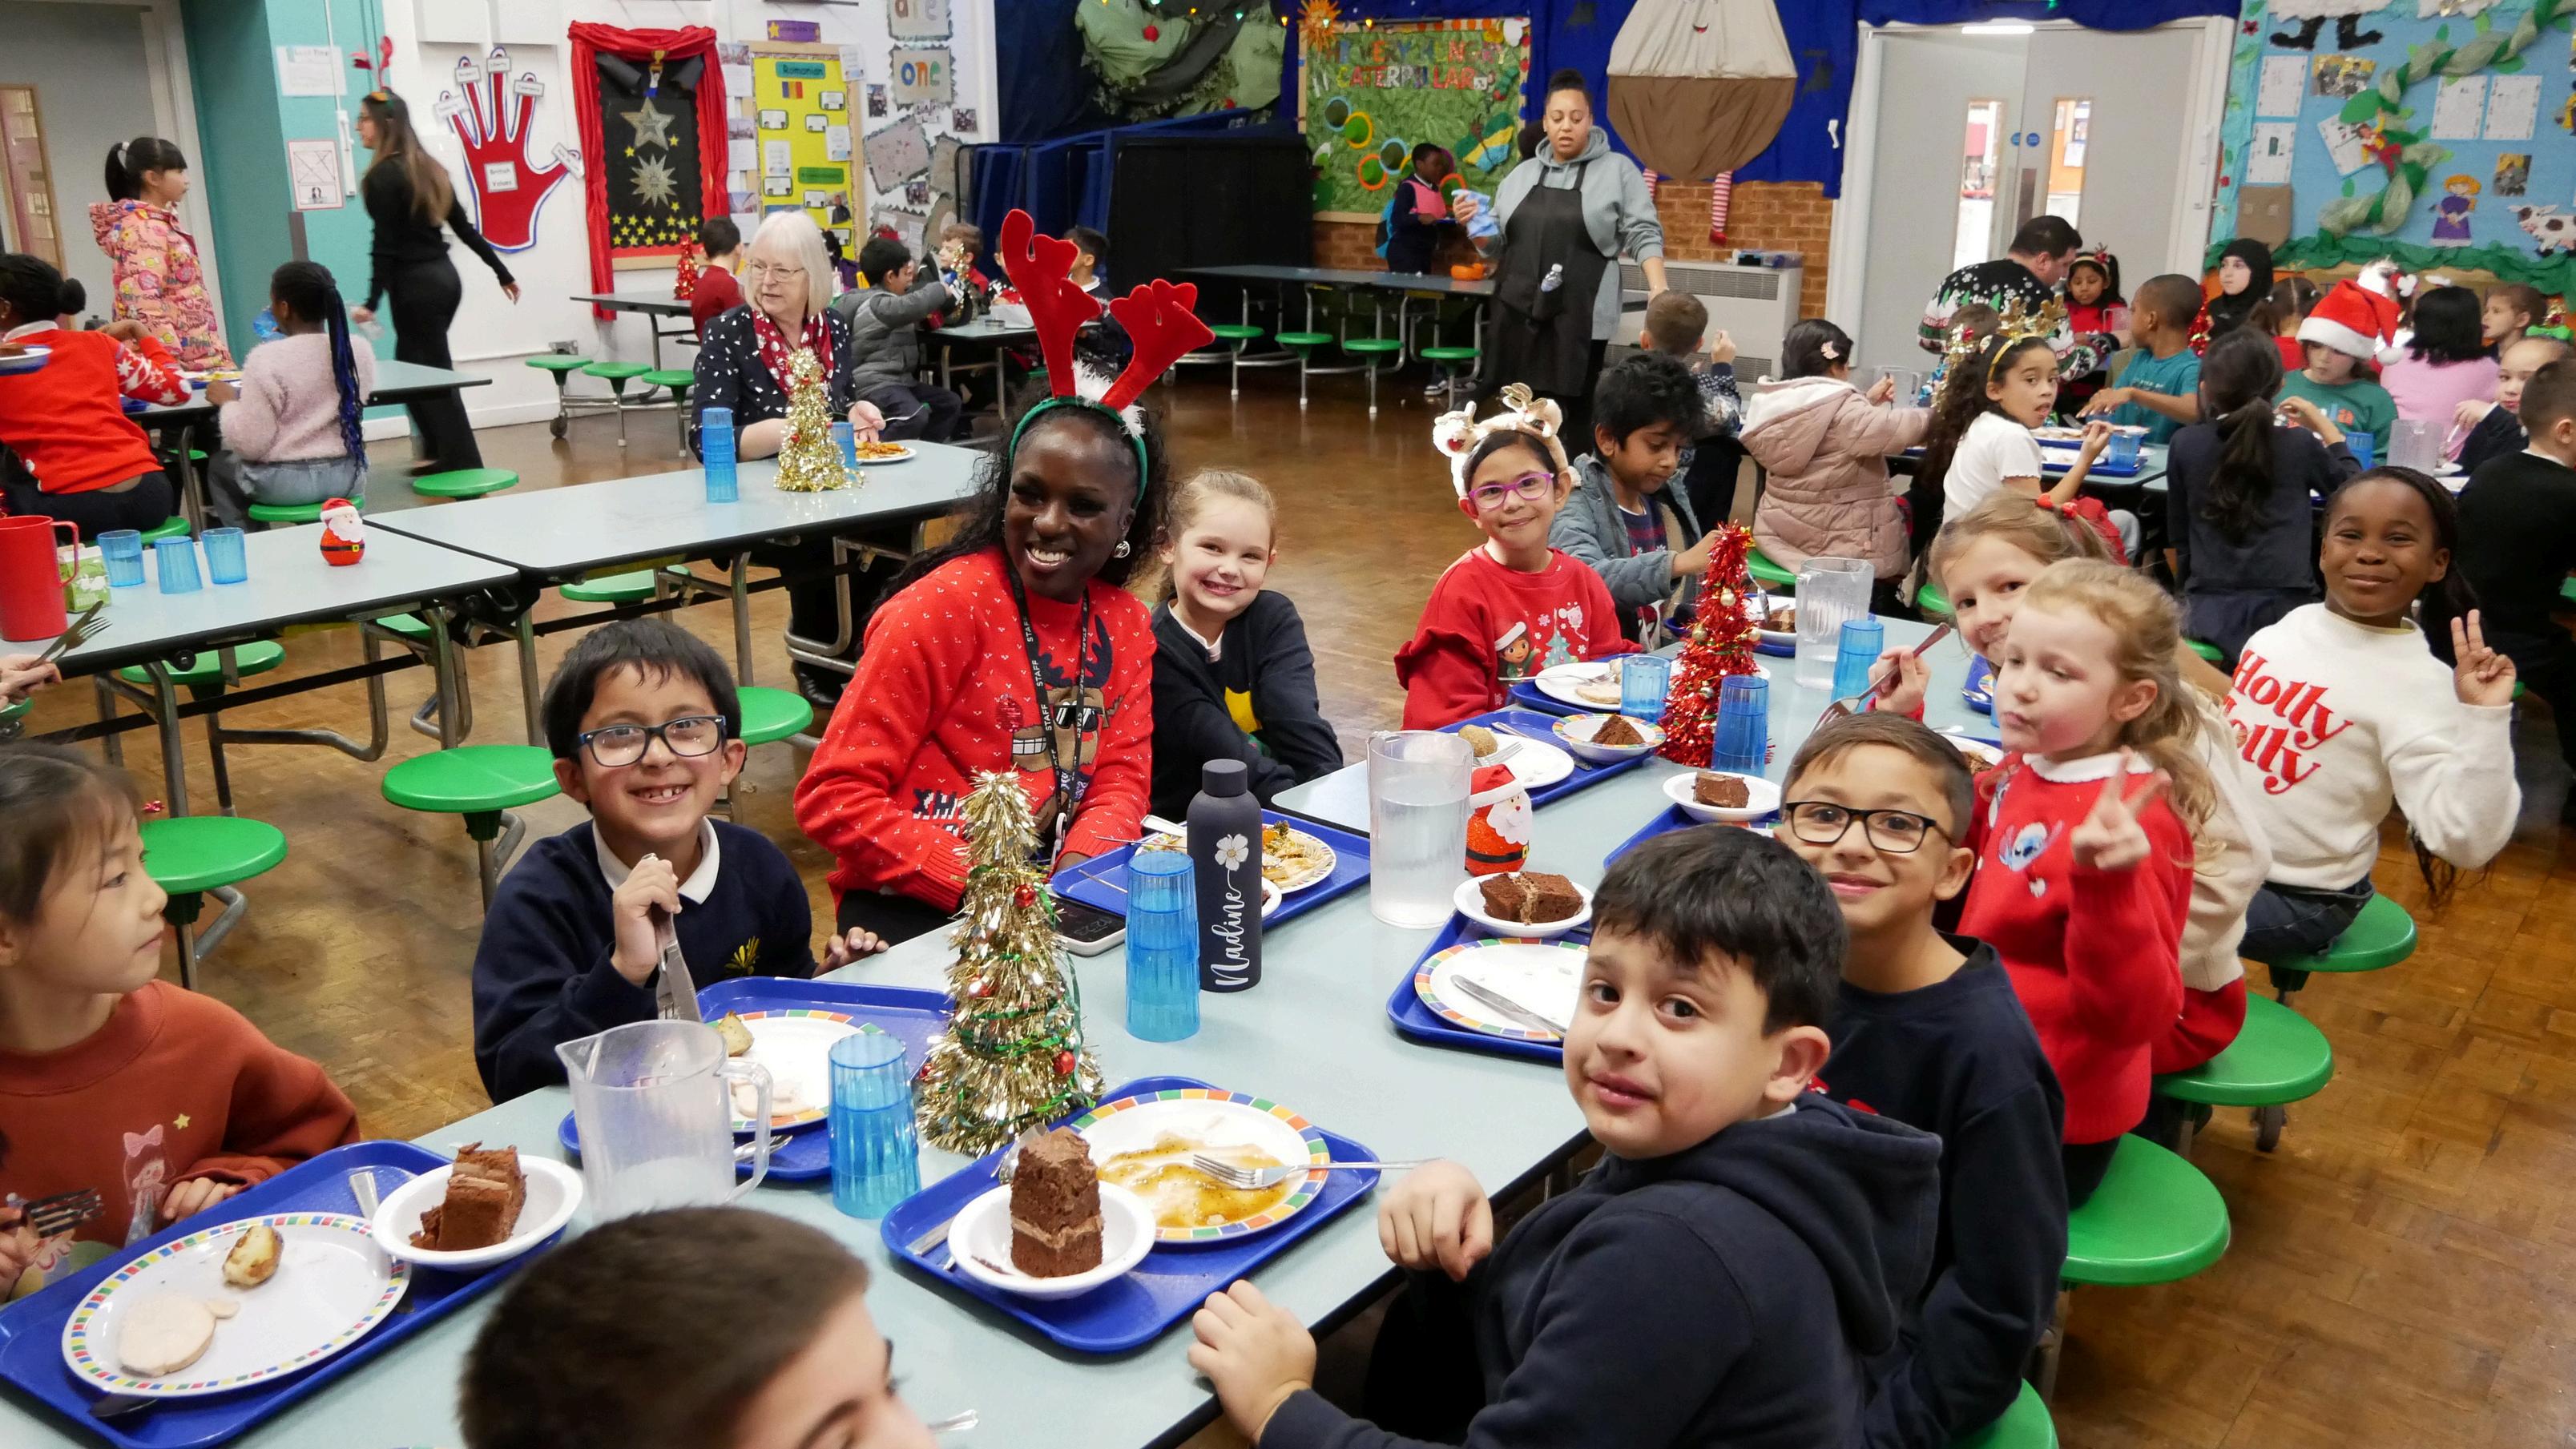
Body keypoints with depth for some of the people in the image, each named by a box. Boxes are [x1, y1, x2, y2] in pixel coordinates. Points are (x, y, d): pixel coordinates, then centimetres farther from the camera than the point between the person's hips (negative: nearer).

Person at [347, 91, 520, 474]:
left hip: (416, 286, -8)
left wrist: (371, 303, -21)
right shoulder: (428, 167, 11)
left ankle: (465, 468, 2)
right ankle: (438, 453, 25)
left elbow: (386, 246, -19)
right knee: (413, 368, 20)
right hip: (445, 278, 8)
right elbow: (465, 228, 14)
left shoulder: (382, 177, -13)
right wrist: (503, 273, 19)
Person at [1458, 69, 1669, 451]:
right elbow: (1499, 246, 19)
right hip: (1518, 313, 4)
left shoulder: (1618, 171, 3)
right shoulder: (1522, 174, 15)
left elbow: (1644, 234, -2)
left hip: (1579, 318, -4)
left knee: (1575, 413, -1)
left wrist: (1658, 288, -16)